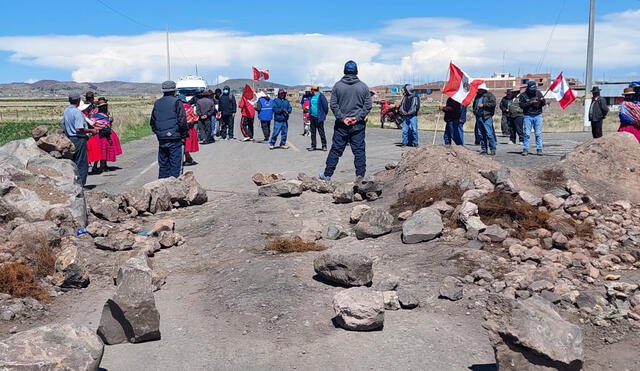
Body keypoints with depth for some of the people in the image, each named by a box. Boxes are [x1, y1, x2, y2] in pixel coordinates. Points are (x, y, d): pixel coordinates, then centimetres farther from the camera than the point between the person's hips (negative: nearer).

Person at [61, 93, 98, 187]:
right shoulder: (77, 112, -16)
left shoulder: (66, 111, 10)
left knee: (73, 162, 15)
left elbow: (63, 126, 18)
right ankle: (80, 184, -1)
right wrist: (91, 130, -12)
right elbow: (79, 129, -22)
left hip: (69, 138, 9)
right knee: (82, 163, -2)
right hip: (79, 139, -9)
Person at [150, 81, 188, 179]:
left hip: (161, 140, 6)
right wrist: (184, 135, -3)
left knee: (163, 165, 12)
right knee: (176, 165, -2)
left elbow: (152, 122, 15)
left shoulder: (157, 103, 11)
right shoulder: (176, 102, -8)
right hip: (175, 139, -6)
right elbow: (182, 121, -13)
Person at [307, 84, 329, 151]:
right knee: (313, 132, 10)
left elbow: (325, 106, -8)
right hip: (312, 117, 7)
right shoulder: (312, 96, 13)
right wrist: (309, 115, 14)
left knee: (321, 132, -3)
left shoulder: (321, 96, -9)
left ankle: (324, 145, 5)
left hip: (319, 117, -7)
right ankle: (313, 146, 16)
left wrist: (324, 115, -4)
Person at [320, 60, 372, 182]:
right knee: (359, 150, 3)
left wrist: (342, 118, -4)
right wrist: (357, 117, -5)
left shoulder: (337, 85, 0)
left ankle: (327, 174, 14)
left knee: (336, 149, 7)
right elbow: (368, 106, -1)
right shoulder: (363, 86, 2)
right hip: (358, 125, 0)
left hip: (341, 124, 1)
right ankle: (360, 175, -1)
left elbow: (333, 105, -3)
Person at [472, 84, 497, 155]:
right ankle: (484, 149, 14)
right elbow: (474, 104, 33)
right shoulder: (478, 96, 20)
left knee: (489, 133, -12)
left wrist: (483, 105, -15)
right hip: (478, 117, 7)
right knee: (481, 134, 8)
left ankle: (492, 149, -8)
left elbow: (493, 103, -12)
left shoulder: (489, 95, -1)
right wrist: (474, 111, 15)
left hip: (487, 117, -7)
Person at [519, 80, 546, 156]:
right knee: (527, 133, -3)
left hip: (538, 116, 2)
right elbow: (521, 105, -10)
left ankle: (539, 149, 5)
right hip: (528, 116, -2)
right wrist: (530, 103, -19)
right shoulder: (523, 95, -2)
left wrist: (543, 100, -16)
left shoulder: (538, 93, 5)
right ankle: (525, 149, 2)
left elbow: (543, 104, 6)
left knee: (538, 133, 1)